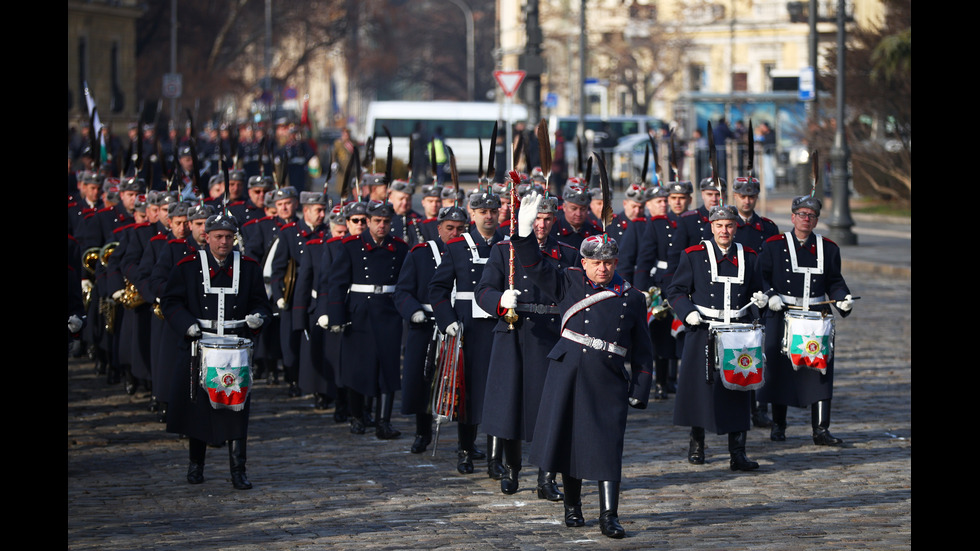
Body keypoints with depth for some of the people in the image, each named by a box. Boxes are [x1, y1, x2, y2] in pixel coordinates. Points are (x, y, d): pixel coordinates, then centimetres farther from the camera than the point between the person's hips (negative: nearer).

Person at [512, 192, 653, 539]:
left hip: (609, 380, -1)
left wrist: (639, 391, 5)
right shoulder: (570, 284, 8)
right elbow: (535, 267, 1)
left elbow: (642, 351, 10)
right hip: (568, 373, 1)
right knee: (569, 438, 6)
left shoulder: (632, 298, 8)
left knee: (607, 446, -6)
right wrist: (525, 230, -12)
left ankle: (609, 517, -6)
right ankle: (572, 507, 22)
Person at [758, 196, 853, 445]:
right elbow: (761, 277, 4)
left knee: (819, 373, -6)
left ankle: (821, 429, -6)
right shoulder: (774, 245, 3)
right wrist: (770, 296, -13)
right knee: (780, 370, 2)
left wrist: (842, 298, -7)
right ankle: (778, 425, 17)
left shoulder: (828, 248, 9)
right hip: (782, 318, -1)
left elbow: (835, 282, 12)